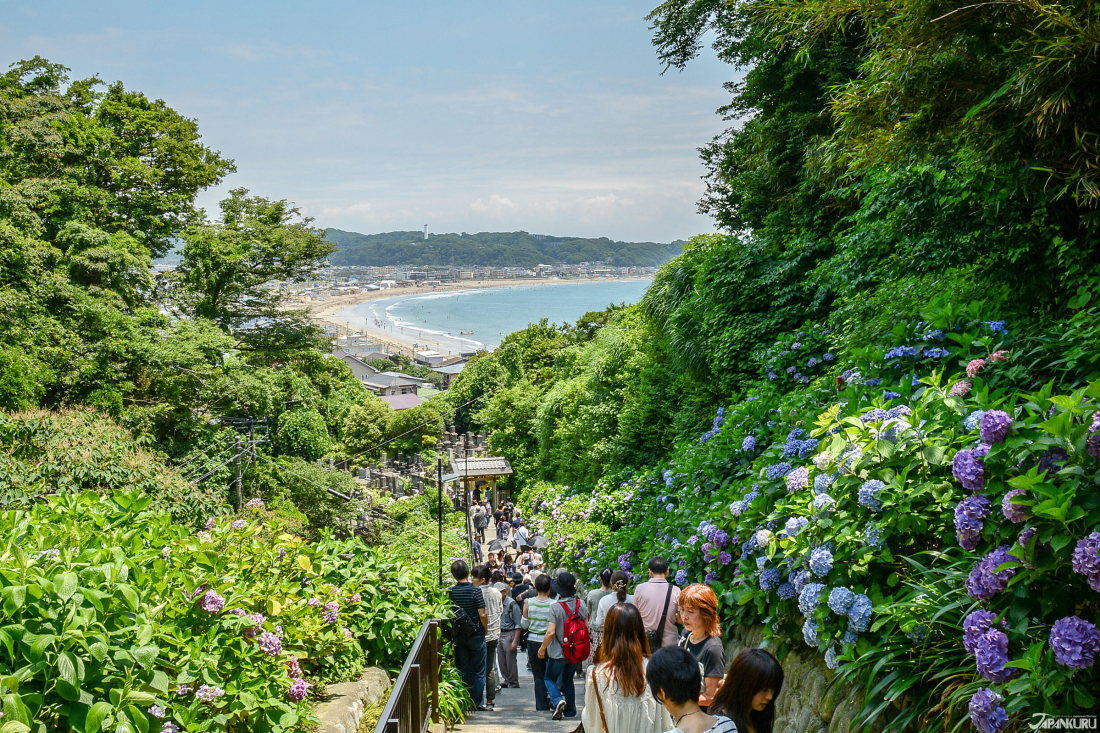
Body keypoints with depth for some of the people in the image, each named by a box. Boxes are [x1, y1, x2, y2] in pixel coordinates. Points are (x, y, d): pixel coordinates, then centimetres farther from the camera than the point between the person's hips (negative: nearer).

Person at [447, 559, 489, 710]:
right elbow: (482, 615, -15)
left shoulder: (450, 592, -4)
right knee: (478, 672, 6)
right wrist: (485, 628, 2)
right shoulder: (475, 591, -14)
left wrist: (453, 631, 12)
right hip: (476, 635, -3)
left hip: (458, 636, 3)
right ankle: (478, 703, 6)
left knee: (462, 671, 11)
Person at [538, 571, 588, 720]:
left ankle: (558, 700, -11)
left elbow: (551, 632, -20)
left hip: (558, 652, -4)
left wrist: (542, 649, -8)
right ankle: (570, 711, 22)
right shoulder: (581, 604, -5)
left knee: (550, 678, 13)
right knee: (568, 680, 21)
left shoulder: (555, 606, -18)